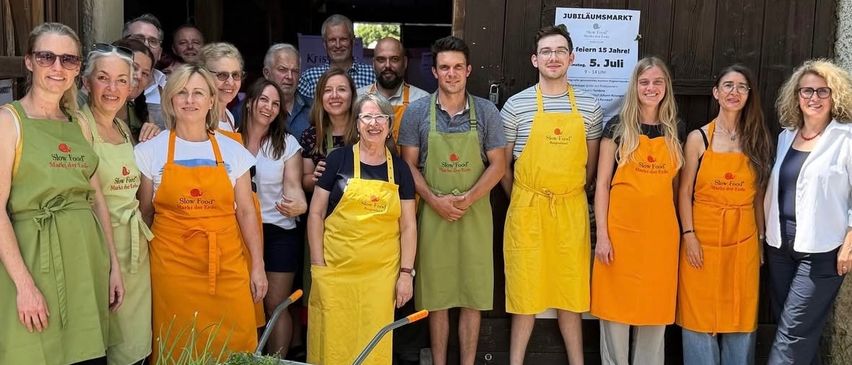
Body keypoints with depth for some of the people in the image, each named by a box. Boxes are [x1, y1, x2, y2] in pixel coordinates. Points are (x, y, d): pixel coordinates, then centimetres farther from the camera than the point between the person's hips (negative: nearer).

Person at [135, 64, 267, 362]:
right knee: (178, 348, 0)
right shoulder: (152, 151, 2)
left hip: (227, 263, 1)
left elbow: (246, 211, 6)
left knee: (236, 345, -2)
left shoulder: (232, 150, 4)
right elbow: (144, 212, 9)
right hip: (172, 264, -1)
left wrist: (258, 265, 3)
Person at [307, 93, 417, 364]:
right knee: (333, 341, -1)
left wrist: (406, 273, 3)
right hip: (336, 270, -1)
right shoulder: (339, 159, 2)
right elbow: (316, 213, 2)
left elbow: (408, 225, 9)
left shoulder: (399, 168, 8)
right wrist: (318, 265, -3)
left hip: (381, 272, 2)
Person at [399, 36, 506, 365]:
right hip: (432, 214, 0)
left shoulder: (486, 112, 1)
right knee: (436, 297, 6)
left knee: (473, 295, 5)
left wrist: (467, 199, -13)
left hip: (475, 214, 0)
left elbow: (497, 165, 1)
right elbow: (409, 165, 1)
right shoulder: (417, 112, 0)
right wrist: (435, 201, -12)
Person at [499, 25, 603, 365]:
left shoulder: (589, 107, 4)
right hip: (527, 209, -1)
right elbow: (502, 164, 5)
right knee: (525, 289, 5)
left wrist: (570, 195, 11)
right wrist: (522, 200, 6)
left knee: (571, 289, 9)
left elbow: (591, 165, 13)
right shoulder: (516, 105, -2)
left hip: (571, 210, 2)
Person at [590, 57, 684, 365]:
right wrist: (602, 235, -8)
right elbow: (602, 183, -2)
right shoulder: (618, 128, -1)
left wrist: (681, 230, 11)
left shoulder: (674, 130, 9)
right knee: (616, 308, 4)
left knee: (655, 309, 9)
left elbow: (675, 184, 15)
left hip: (661, 232, 3)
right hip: (621, 229, -2)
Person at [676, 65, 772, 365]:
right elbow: (685, 192, -1)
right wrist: (689, 235, -9)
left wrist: (761, 238, 7)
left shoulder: (755, 140, 7)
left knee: (741, 316, 8)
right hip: (704, 238, -2)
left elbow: (758, 195, 10)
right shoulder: (698, 138, 0)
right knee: (701, 315, 3)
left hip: (743, 240, 2)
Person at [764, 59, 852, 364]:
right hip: (781, 243, 6)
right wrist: (764, 233, 14)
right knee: (802, 331, 13)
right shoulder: (786, 136, 10)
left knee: (792, 333, -6)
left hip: (821, 249, -6)